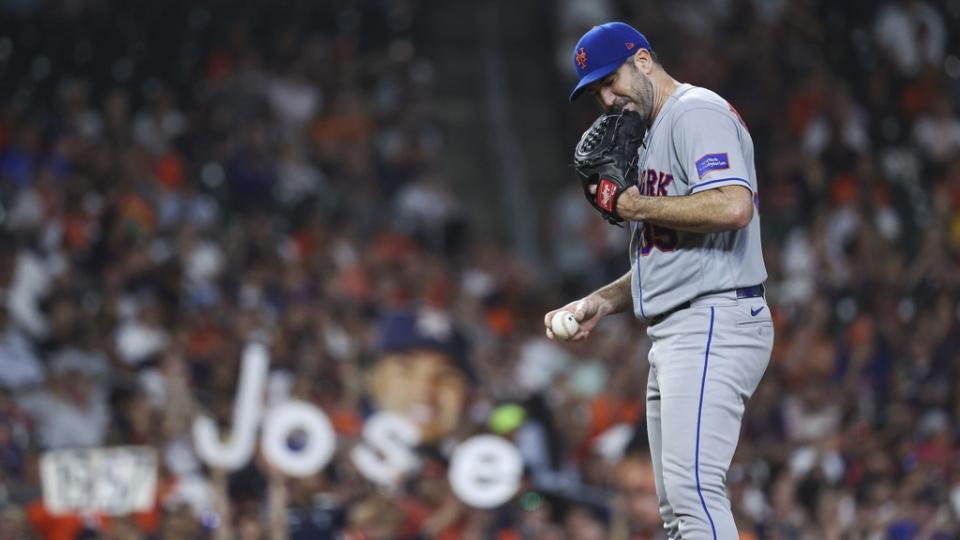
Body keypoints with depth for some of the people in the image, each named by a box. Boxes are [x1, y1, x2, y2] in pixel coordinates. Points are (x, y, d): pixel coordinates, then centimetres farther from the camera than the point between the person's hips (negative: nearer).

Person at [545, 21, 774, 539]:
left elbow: (733, 206, -24)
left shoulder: (698, 112, -7)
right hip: (671, 336, 11)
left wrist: (639, 207, -13)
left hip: (713, 323, -11)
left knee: (693, 491, -21)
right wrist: (601, 302, 16)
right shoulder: (652, 137, 25)